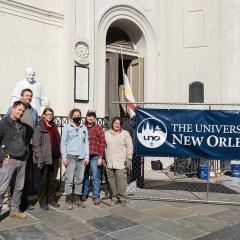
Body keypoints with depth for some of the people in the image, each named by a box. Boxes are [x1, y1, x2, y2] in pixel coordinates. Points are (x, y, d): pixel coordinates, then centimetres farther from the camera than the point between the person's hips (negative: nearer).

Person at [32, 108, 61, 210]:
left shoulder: (54, 127, 14)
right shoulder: (39, 127, -5)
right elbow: (36, 145, -10)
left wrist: (59, 156, 10)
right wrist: (40, 158, -17)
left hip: (55, 158, 6)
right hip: (45, 158, -6)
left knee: (53, 180, 13)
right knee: (44, 181, 4)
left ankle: (52, 200, 24)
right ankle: (43, 202, 15)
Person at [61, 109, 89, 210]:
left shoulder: (84, 128, 14)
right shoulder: (67, 127, 5)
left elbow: (86, 142, 14)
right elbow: (63, 143, 1)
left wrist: (87, 156, 7)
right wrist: (64, 157, -6)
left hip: (82, 157, 4)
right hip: (71, 156, -3)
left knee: (80, 179, 5)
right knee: (69, 178, -6)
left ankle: (77, 197, 17)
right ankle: (68, 199, 2)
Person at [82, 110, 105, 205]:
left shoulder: (98, 128, 2)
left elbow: (102, 143, -1)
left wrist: (100, 157, -7)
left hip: (95, 156, -2)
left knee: (95, 177, 1)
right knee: (84, 176, 12)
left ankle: (96, 196, 10)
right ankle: (84, 194, 25)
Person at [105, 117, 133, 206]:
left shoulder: (125, 133, 4)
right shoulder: (107, 133, 14)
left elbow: (129, 147, 2)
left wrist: (128, 159, -4)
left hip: (121, 162, -3)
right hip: (109, 162, 4)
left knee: (121, 180, -8)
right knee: (111, 180, 7)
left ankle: (122, 198, 2)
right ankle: (114, 197, 19)